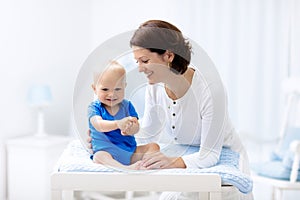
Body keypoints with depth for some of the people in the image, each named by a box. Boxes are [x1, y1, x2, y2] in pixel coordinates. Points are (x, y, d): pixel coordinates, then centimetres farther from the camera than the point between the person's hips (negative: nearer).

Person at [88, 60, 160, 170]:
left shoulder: (127, 105, 9)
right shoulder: (94, 107, -1)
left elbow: (136, 127, -2)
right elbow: (99, 125, -22)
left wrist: (130, 129, -29)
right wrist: (118, 124, -41)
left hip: (131, 151, 4)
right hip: (107, 152, -4)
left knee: (153, 146, -10)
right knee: (98, 157, -35)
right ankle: (126, 169, -55)